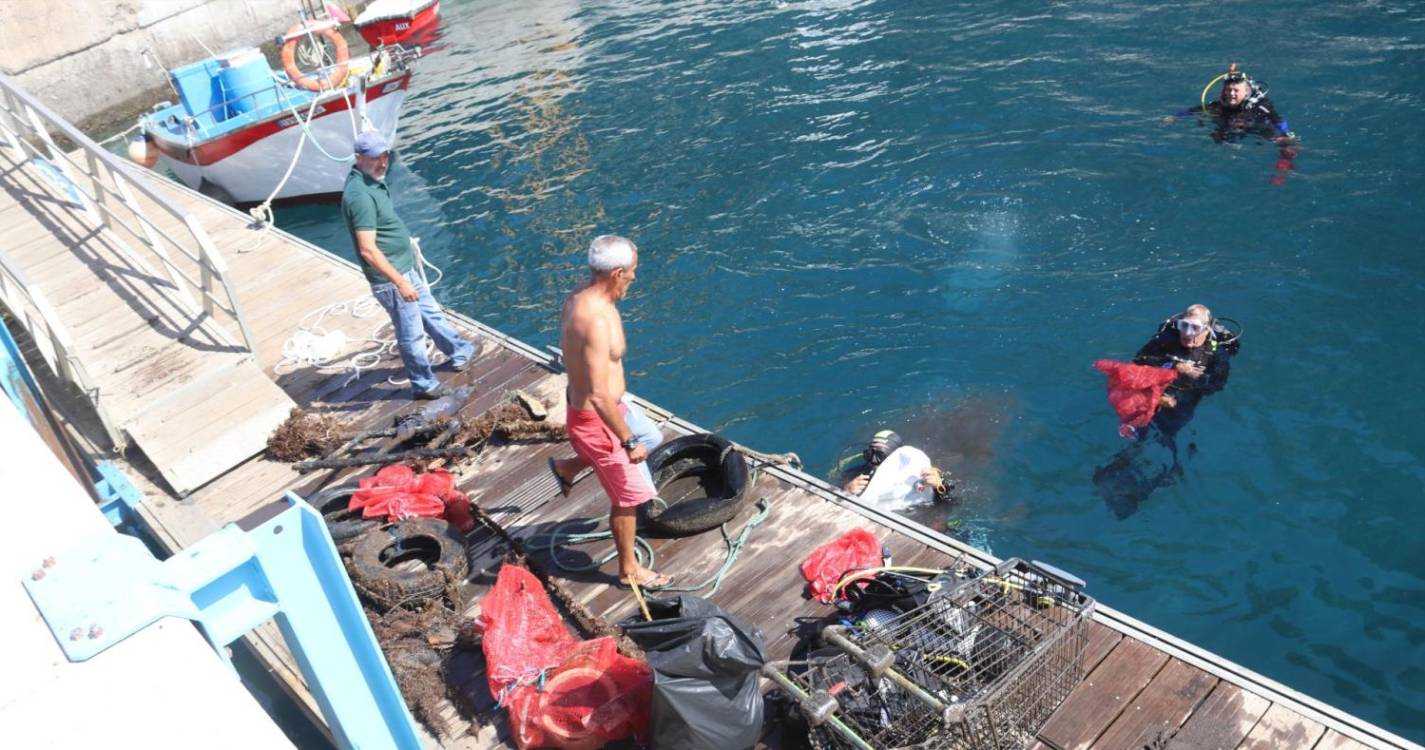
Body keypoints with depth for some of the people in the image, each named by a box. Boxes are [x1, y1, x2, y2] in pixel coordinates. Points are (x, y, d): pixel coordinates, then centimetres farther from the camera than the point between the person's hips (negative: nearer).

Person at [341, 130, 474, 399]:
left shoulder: (371, 180, 4)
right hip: (390, 278, -10)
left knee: (431, 312, 25)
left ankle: (459, 353, 43)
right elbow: (368, 250, -30)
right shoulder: (360, 195, -28)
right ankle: (424, 385, 23)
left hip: (406, 268, 10)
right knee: (411, 333, 6)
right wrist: (400, 282, -29)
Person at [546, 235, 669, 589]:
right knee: (628, 496, 7)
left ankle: (567, 468, 44)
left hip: (614, 403, 9)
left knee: (652, 438, 32)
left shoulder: (580, 297, -3)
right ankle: (629, 570, 28)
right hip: (596, 419, -9)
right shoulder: (596, 320, -34)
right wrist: (629, 442, -26)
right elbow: (599, 396, -35)